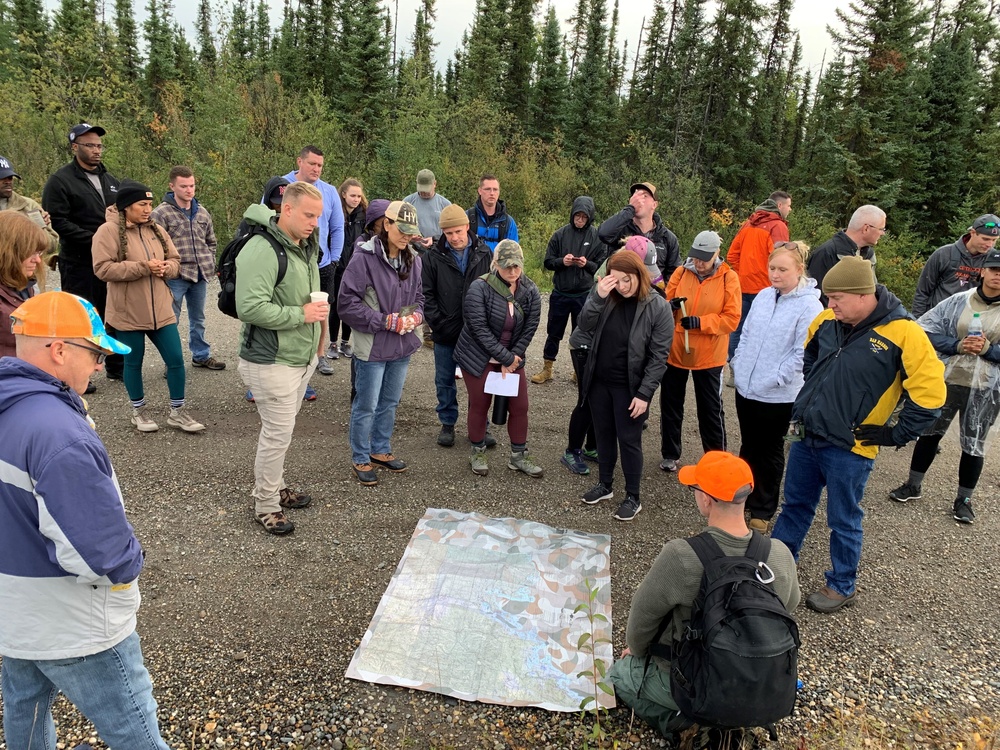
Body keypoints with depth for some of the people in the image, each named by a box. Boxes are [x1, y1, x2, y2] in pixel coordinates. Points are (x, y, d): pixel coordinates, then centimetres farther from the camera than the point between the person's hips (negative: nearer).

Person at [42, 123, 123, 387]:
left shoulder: (110, 180, 15)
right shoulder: (61, 180, -6)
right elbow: (56, 220, -13)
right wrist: (92, 239, -19)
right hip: (79, 263, -6)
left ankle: (116, 366, 24)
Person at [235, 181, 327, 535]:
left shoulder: (306, 247, 10)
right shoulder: (262, 250, -21)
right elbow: (250, 307, -29)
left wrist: (318, 311, 14)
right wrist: (301, 315, -23)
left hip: (302, 357, 9)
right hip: (272, 362, -9)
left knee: (281, 429, 21)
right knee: (278, 434, 0)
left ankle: (275, 487, 38)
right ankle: (265, 506, 18)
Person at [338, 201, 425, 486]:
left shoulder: (413, 259, 3)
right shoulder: (364, 257, -16)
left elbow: (420, 297, 14)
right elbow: (347, 303, -17)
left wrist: (415, 316, -8)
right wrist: (387, 321, -19)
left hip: (402, 346, 6)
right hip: (373, 346, -6)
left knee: (390, 402, 19)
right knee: (366, 406, 6)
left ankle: (381, 450, 37)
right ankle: (360, 459, 23)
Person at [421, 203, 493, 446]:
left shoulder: (484, 253, -2)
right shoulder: (433, 256, -5)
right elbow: (427, 294, -2)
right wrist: (438, 323, -11)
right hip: (446, 333, 0)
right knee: (445, 380, 12)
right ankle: (447, 423, 28)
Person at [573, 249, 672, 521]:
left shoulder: (658, 307, -14)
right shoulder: (606, 298, -2)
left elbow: (659, 356, -13)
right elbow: (585, 326, -11)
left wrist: (644, 393, -16)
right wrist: (597, 297, -24)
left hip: (629, 387, -4)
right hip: (599, 381, 4)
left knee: (629, 440, 5)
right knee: (604, 434, 17)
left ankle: (633, 497, 21)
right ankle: (605, 484, 36)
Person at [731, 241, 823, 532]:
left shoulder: (810, 306, -15)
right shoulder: (763, 296, 4)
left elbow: (803, 353, -17)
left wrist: (775, 378, -18)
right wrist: (738, 363, 5)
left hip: (778, 396, -5)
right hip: (745, 388, 5)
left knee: (769, 453, 11)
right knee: (748, 447, 18)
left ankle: (762, 511, 27)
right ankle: (744, 498, 35)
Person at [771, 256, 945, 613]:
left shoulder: (903, 333, -17)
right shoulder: (826, 321, 0)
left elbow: (930, 391, -17)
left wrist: (896, 434, -13)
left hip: (849, 448, -5)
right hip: (805, 436, 6)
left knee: (843, 521, 11)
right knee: (795, 505, 19)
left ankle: (843, 585, 30)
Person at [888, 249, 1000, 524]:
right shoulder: (958, 301, -3)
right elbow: (925, 329, -5)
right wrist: (957, 346, -16)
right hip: (946, 380, 1)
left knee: (974, 443, 10)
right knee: (930, 431, 13)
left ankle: (964, 499, 26)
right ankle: (913, 485, 30)